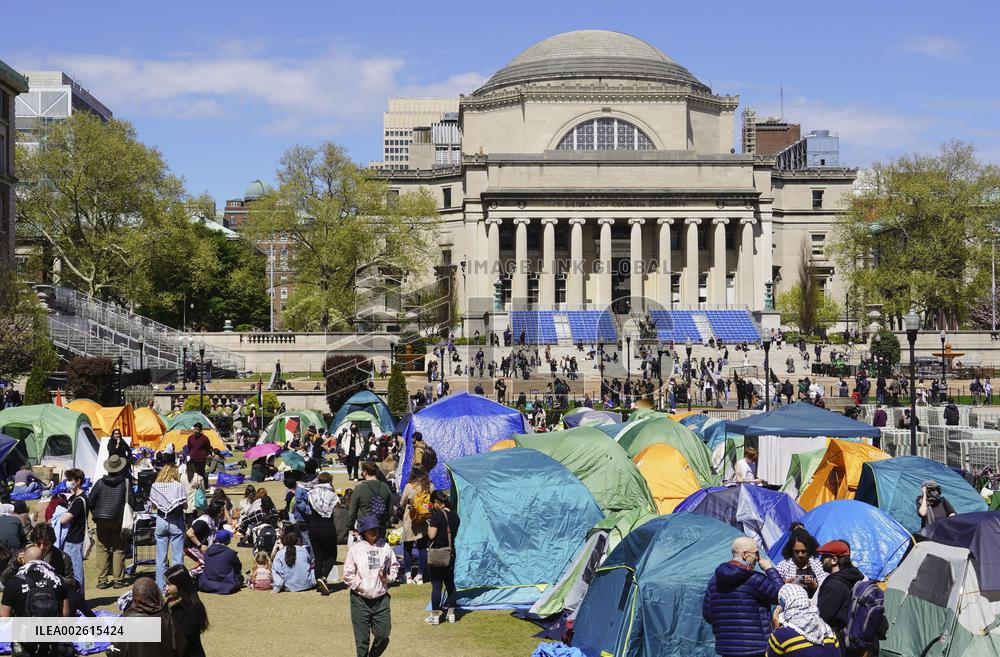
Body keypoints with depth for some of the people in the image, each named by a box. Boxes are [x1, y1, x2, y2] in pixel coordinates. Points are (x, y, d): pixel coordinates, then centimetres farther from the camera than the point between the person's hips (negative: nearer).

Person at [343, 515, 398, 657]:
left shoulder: (385, 547, 4)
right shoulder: (355, 549, -5)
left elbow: (394, 566, 15)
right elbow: (348, 574, -3)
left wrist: (388, 577, -3)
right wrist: (360, 585, -12)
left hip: (381, 598, 2)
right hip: (360, 599, -2)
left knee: (383, 635, 5)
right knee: (362, 639, 5)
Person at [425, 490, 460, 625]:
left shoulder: (437, 515, -17)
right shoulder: (455, 516, 5)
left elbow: (431, 535, -19)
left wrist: (429, 525, -2)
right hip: (450, 553, 6)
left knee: (436, 585, 1)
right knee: (450, 583, 15)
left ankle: (435, 616, 7)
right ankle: (451, 613, 21)